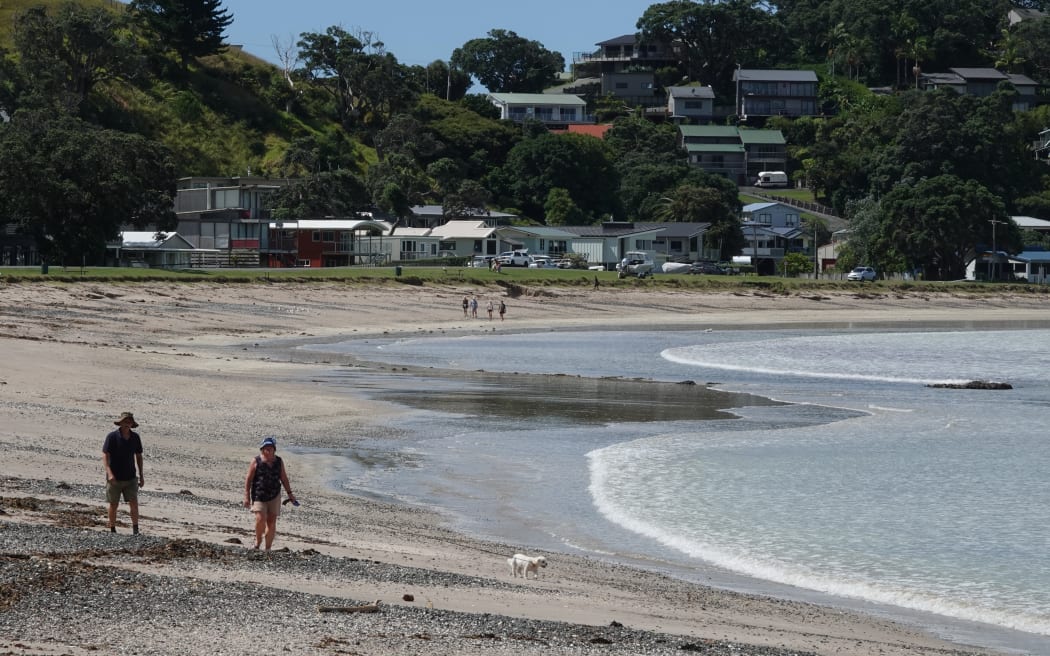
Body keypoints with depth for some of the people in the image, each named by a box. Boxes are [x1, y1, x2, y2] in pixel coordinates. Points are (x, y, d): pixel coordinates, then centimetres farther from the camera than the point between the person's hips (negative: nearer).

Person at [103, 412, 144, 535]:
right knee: (113, 505, 6)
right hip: (114, 478, -3)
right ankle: (112, 530, 18)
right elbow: (105, 456, -14)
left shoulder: (135, 437, 2)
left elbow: (139, 456, 13)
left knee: (133, 503, -7)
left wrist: (141, 475, 12)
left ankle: (135, 530, -3)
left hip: (130, 478, 3)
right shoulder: (112, 437, -10)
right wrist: (109, 473, -27)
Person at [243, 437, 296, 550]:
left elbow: (284, 478, 15)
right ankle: (258, 539, 8)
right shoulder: (256, 461, -4)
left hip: (274, 497, 3)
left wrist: (290, 493, 11)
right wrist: (247, 496, -9)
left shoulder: (279, 462, 6)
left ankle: (268, 549, 9)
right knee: (260, 519, -20)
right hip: (259, 497, -3)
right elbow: (248, 479, -4)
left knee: (271, 523, 1)